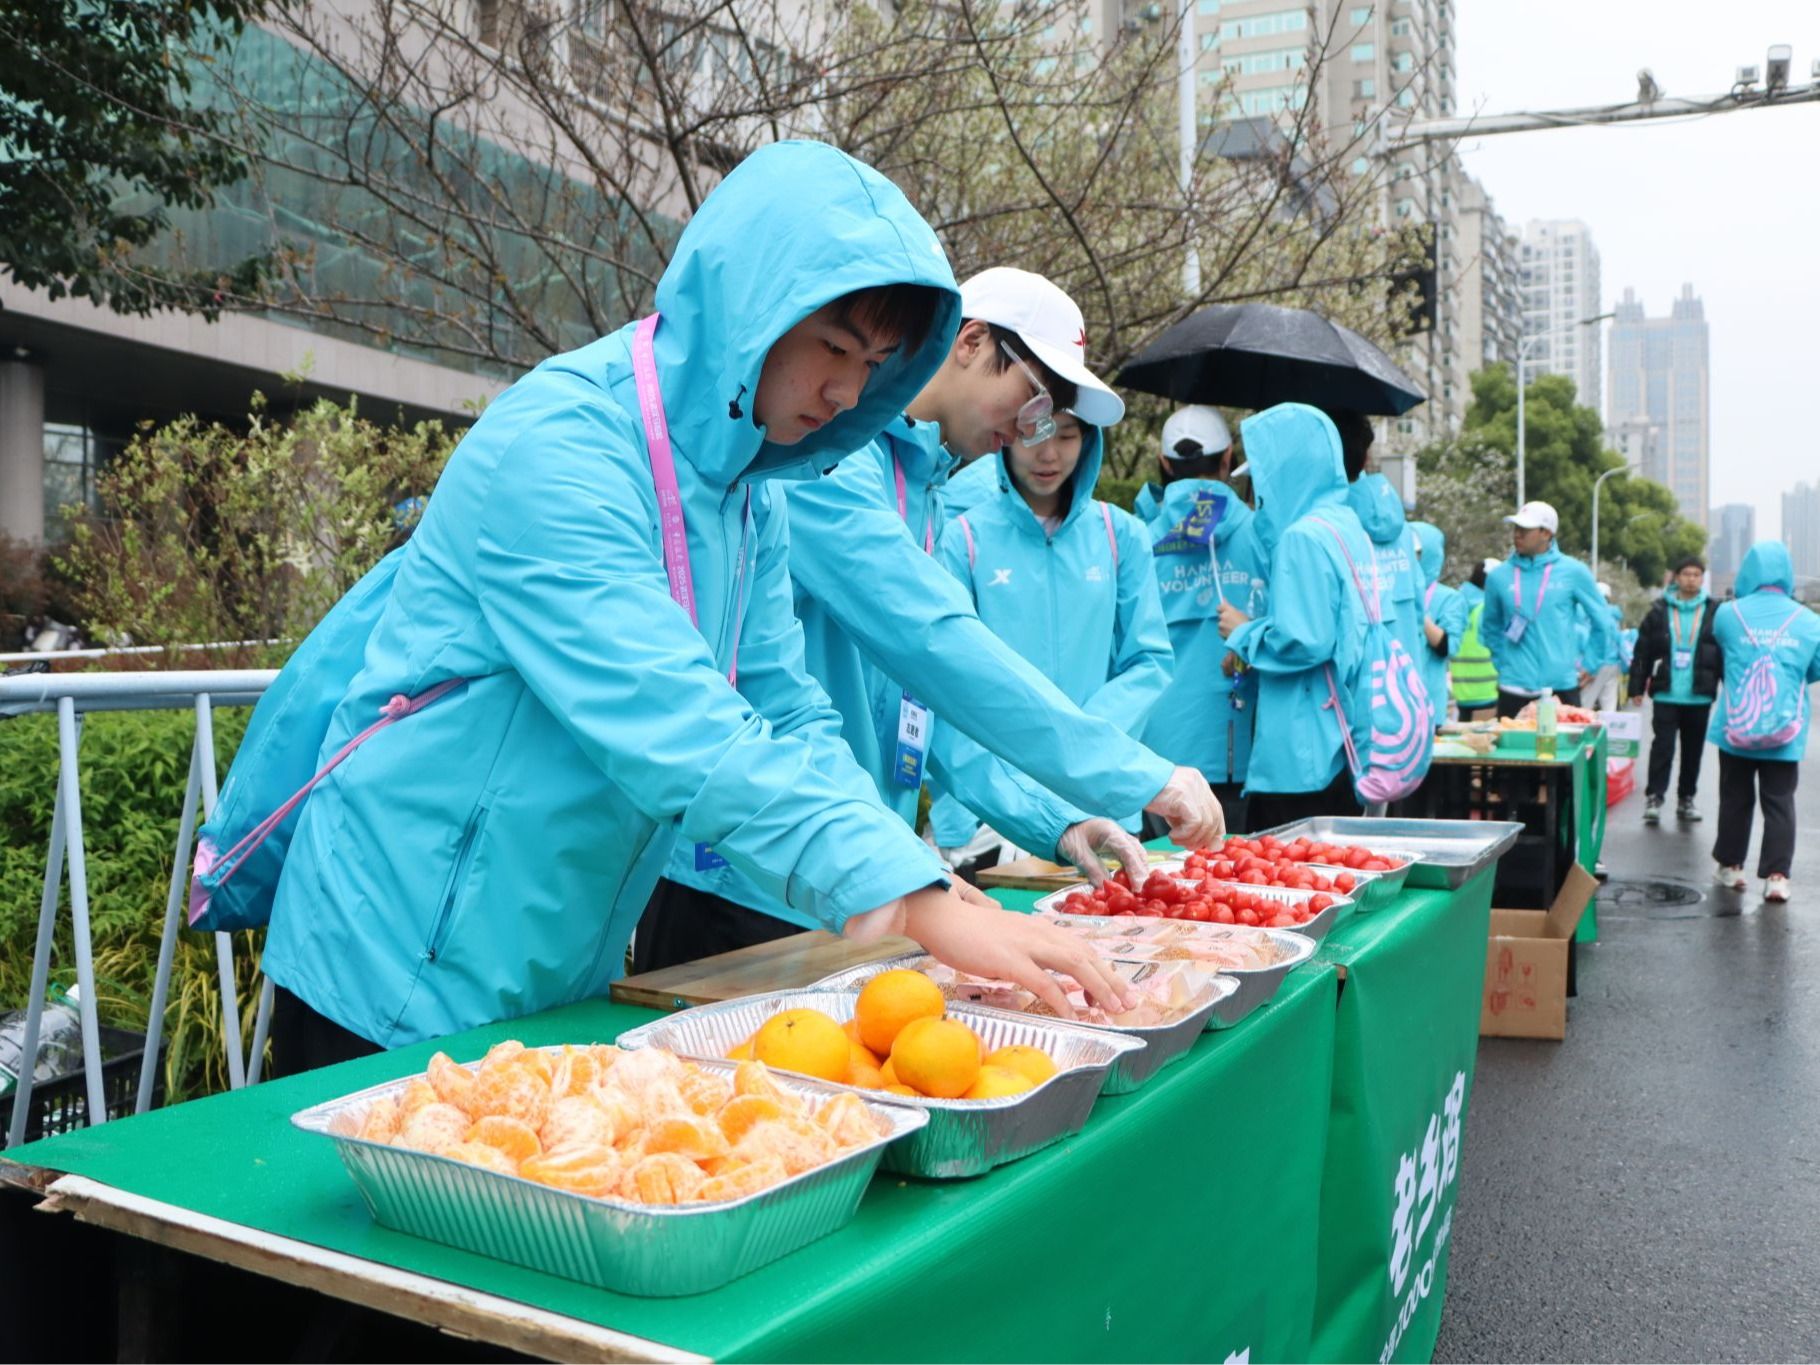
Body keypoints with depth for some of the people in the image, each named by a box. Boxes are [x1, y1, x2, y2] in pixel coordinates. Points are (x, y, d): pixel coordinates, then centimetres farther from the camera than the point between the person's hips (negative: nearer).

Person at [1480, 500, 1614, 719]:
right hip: (1514, 688, 1)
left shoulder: (1573, 572, 1)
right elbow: (1490, 627, 17)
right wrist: (1504, 663, 9)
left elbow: (1601, 621, 10)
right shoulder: (1499, 576, 4)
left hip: (1562, 686, -1)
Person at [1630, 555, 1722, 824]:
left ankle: (1686, 799, 21)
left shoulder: (1714, 613, 3)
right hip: (1666, 694, -1)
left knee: (1693, 751, 10)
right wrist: (1637, 687, 0)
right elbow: (1642, 652, 3)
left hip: (1700, 697, 1)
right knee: (1662, 748, -3)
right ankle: (1654, 798, 3)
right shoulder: (1659, 611, 2)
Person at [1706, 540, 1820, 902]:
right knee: (1779, 803, 5)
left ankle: (1730, 865, 22)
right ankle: (1776, 875, 1)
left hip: (1735, 729, 0)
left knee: (1735, 798, 14)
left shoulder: (1727, 614, -6)